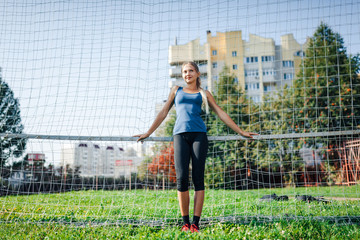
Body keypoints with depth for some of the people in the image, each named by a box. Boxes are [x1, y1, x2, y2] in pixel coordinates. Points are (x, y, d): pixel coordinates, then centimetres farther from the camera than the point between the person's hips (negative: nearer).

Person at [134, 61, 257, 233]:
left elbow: (221, 113, 18)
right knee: (181, 179, -8)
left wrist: (240, 132, 15)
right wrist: (148, 133, 19)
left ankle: (195, 223, -2)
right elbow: (164, 112, 22)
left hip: (198, 134, 0)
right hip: (180, 135, 1)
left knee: (198, 179, -6)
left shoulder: (203, 93, 19)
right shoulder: (177, 90, 22)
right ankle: (185, 222, 3)